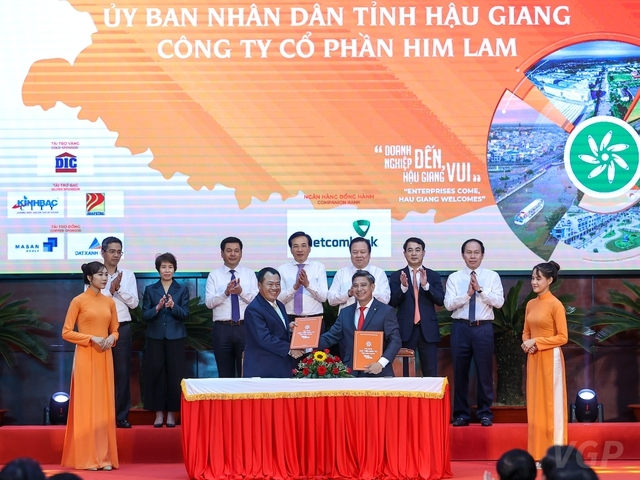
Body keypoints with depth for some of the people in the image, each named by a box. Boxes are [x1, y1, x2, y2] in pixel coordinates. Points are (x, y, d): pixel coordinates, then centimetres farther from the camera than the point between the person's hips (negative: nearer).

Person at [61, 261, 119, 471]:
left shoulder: (109, 302, 10)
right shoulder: (78, 301, -5)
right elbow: (66, 332, -7)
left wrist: (111, 338, -4)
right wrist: (91, 338, -16)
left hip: (105, 357, 5)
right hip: (85, 357, -5)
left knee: (104, 405, 5)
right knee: (85, 404, -4)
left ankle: (104, 456, 8)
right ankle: (85, 457, -1)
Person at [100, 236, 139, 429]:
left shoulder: (128, 275, 6)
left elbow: (134, 303, 1)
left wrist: (119, 289, -12)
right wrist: (110, 290, -16)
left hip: (122, 328, 2)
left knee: (122, 372, 2)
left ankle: (122, 416, 7)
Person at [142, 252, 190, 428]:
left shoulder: (182, 290, 6)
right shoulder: (150, 289, 7)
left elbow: (185, 314, -3)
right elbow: (145, 316, 1)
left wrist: (173, 306, -21)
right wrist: (157, 308, -17)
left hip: (175, 337, -1)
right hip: (155, 337, 1)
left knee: (174, 375, -1)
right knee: (155, 374, -1)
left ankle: (171, 413, 7)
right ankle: (159, 413, 7)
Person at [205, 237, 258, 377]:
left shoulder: (250, 274, 7)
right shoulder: (214, 275, 5)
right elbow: (209, 302, -5)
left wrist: (241, 292, -23)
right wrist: (225, 293, -23)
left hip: (245, 328, 0)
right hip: (222, 329, 0)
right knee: (225, 374, 6)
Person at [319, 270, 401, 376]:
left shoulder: (386, 311, 2)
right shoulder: (345, 313, 16)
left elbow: (395, 340, -5)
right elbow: (330, 337, 14)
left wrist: (381, 363, -20)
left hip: (377, 373, -3)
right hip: (350, 372, 3)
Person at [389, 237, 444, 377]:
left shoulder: (434, 276, 9)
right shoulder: (396, 276, 7)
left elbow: (441, 300, -3)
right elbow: (392, 303, -3)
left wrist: (426, 285, -17)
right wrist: (403, 287, -20)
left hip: (428, 330, 1)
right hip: (406, 329, 0)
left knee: (431, 374, -1)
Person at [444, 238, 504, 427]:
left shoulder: (492, 277, 4)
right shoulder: (454, 278, 4)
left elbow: (499, 302, -6)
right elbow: (448, 304, -5)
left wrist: (480, 290, -16)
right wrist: (467, 294, -16)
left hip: (483, 328, -1)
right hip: (460, 327, 1)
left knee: (484, 371, 3)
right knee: (460, 372, 5)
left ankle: (485, 414, 13)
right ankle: (461, 414, 14)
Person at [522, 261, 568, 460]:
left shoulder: (555, 305, -11)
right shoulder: (531, 304, 10)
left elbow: (562, 337, -13)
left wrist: (537, 342, -15)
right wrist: (526, 343, -4)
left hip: (550, 359, -7)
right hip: (533, 359, 7)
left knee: (552, 404, -2)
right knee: (535, 404, 9)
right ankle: (538, 453, 14)